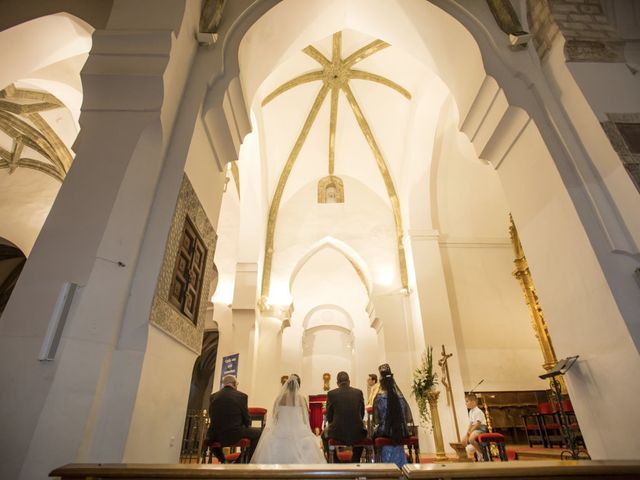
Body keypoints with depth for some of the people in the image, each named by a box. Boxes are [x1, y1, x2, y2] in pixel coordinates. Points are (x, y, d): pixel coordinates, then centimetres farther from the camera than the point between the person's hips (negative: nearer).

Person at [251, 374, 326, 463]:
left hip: (280, 434, 1)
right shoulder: (302, 399, -7)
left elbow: (274, 417, 3)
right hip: (299, 434, -1)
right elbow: (306, 419, 1)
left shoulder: (279, 398, -5)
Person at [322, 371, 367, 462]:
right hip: (357, 433, 2)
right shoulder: (359, 392, -1)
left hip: (338, 434, -1)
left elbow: (329, 417, 4)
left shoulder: (331, 393, -5)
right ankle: (355, 462, 39)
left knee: (324, 434, 31)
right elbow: (362, 413, 9)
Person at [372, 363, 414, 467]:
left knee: (387, 455, 14)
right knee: (398, 452, 22)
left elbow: (376, 418, -9)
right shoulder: (400, 396, -3)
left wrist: (375, 429, 4)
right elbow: (407, 414, 3)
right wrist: (407, 429, 13)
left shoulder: (379, 397, -12)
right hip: (400, 432, 3)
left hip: (385, 433, -3)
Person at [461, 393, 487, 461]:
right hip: (474, 429, 9)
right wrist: (468, 431, 1)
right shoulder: (470, 412, 14)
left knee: (471, 439, -33)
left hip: (481, 428, -9)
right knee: (464, 441, -1)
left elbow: (478, 423, -21)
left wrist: (471, 431, -18)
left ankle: (481, 453, -14)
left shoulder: (478, 411, -16)